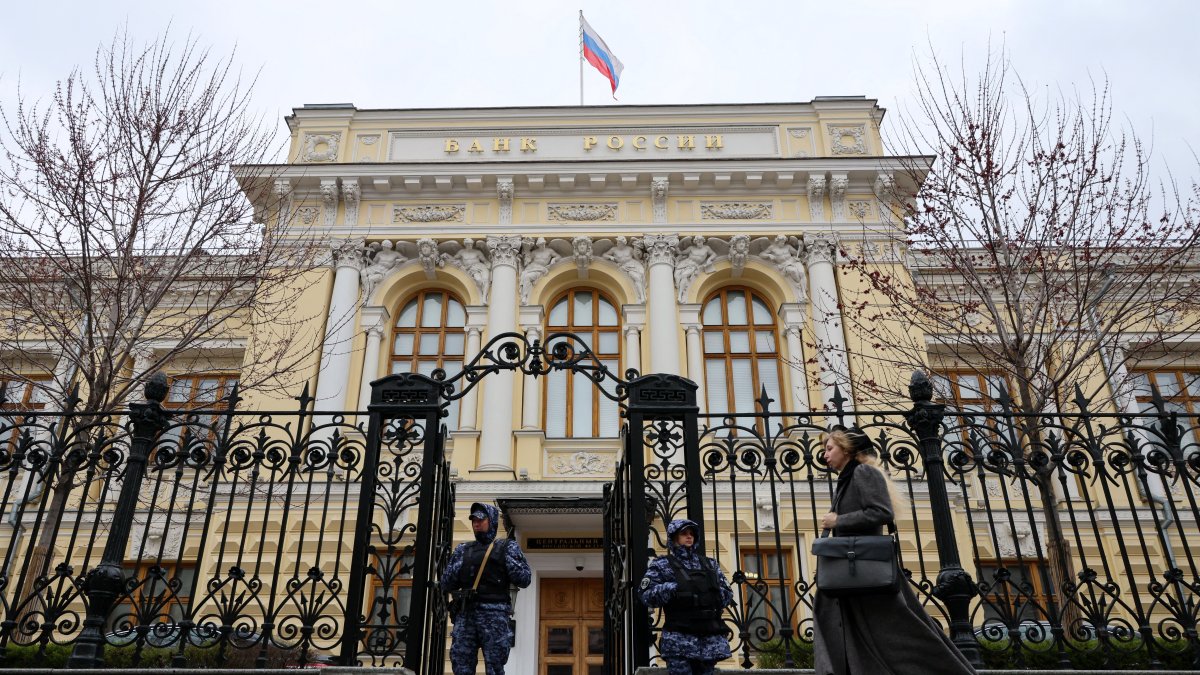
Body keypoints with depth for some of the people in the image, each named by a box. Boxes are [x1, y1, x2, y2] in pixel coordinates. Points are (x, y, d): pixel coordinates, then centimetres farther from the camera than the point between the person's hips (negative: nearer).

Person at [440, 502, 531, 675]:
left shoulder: (507, 547, 9)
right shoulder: (463, 550, 19)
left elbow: (524, 580, 1)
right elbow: (446, 584, 15)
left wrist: (507, 559, -7)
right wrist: (457, 565, 0)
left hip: (494, 614, -4)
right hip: (465, 614, 4)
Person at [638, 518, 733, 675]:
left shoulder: (709, 564, 20)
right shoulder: (663, 564, 6)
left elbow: (728, 594, 19)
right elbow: (646, 594, -4)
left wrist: (716, 592, -2)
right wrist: (672, 588, -16)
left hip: (710, 638, 4)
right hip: (680, 638, -4)